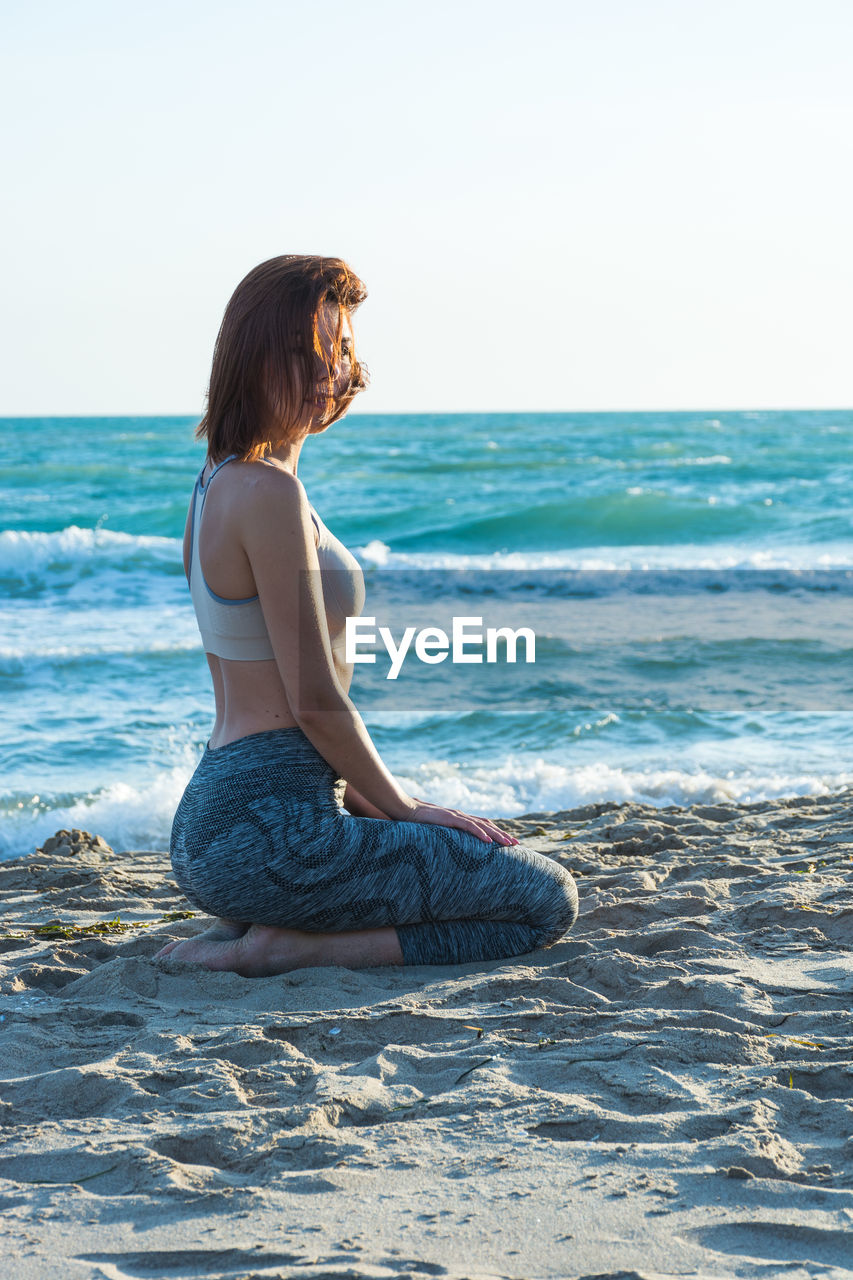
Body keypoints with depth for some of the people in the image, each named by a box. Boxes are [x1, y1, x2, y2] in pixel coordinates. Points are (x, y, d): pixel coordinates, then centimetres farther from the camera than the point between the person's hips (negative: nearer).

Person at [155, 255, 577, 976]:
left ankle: (250, 928, 12)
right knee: (548, 902, -1)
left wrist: (371, 800, 15)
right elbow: (315, 700, -17)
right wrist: (403, 808, -3)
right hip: (273, 828, -10)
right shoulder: (268, 492, -17)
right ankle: (286, 946, -6)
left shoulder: (222, 482, 14)